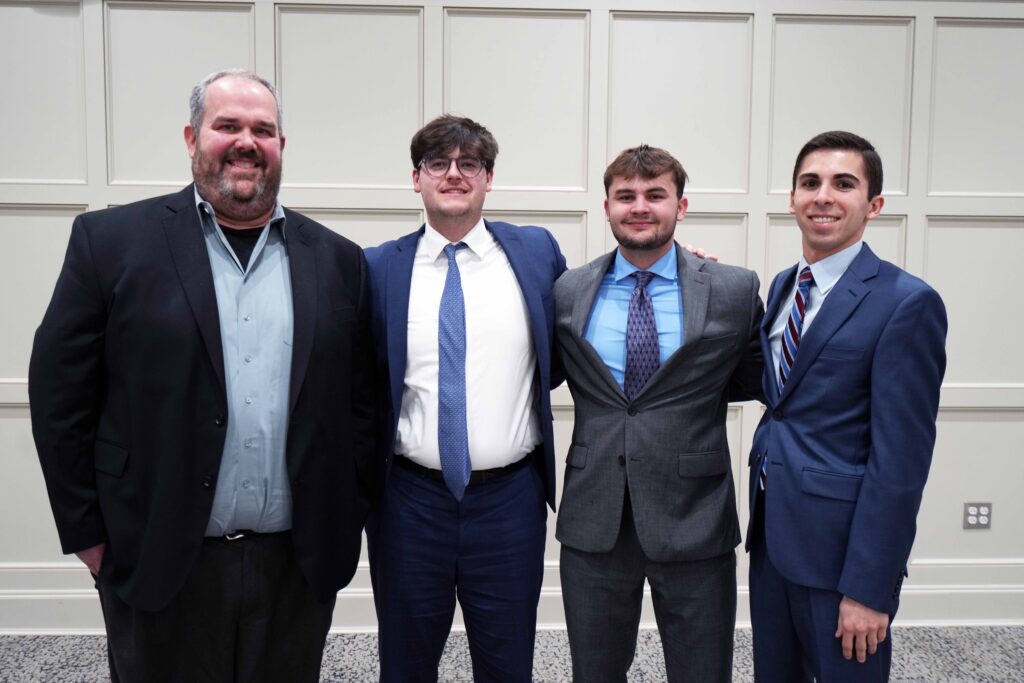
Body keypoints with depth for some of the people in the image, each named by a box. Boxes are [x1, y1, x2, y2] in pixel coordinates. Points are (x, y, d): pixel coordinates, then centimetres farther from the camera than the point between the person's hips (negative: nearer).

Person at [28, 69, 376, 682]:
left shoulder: (338, 260, 4)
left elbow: (361, 403, 6)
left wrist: (346, 524, 3)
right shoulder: (111, 241, -2)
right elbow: (61, 395, -1)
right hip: (158, 564, -1)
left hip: (299, 567, 2)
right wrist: (89, 532, -1)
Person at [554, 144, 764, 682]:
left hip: (695, 521, -1)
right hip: (593, 522, 2)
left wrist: (688, 393, -3)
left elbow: (755, 380, 7)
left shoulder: (734, 290, -3)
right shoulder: (567, 293, 2)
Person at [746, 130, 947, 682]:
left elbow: (901, 460, -17)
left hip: (843, 545, -7)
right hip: (770, 533, 7)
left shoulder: (906, 303, -15)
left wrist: (869, 588, -17)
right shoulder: (782, 285, 9)